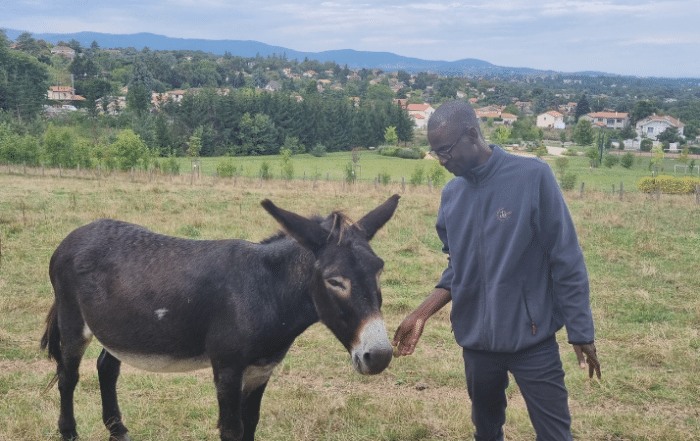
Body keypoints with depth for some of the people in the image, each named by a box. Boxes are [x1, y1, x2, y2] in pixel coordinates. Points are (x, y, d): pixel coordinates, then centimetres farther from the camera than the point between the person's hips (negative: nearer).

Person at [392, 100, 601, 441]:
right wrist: (421, 315, 1)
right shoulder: (451, 195, 3)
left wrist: (581, 333, -9)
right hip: (476, 341, 5)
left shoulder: (533, 177, -13)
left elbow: (566, 262, -10)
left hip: (533, 340, -5)